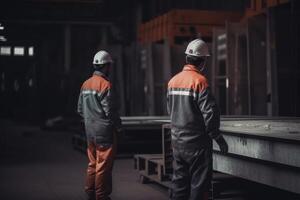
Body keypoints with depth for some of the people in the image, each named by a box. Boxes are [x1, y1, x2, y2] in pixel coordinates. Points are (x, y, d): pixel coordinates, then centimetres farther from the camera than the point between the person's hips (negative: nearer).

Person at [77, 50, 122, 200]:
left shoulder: (86, 84, 9)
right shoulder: (105, 84, -16)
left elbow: (80, 109, 13)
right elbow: (109, 110, -17)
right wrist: (118, 126, -3)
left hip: (90, 131, 8)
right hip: (104, 131, -8)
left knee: (93, 163, 17)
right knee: (104, 165, -1)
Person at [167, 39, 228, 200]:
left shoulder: (173, 80, 6)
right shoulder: (199, 81, -15)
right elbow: (210, 113, -17)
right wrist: (218, 138, -7)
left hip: (177, 142, 7)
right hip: (197, 143, -7)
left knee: (179, 181, 14)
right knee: (199, 183, 2)